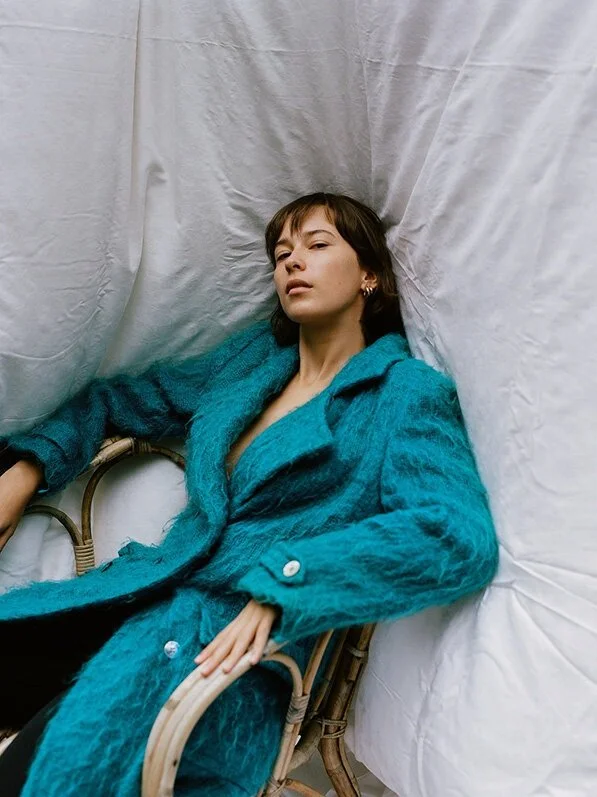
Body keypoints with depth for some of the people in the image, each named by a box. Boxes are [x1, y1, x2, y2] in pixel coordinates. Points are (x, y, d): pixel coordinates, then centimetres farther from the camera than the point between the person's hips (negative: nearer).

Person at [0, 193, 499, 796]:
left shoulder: (405, 393, -3)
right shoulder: (253, 358, 16)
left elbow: (461, 540, -18)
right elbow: (122, 399, 26)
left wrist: (278, 586, -25)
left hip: (236, 648, -6)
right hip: (143, 594, 6)